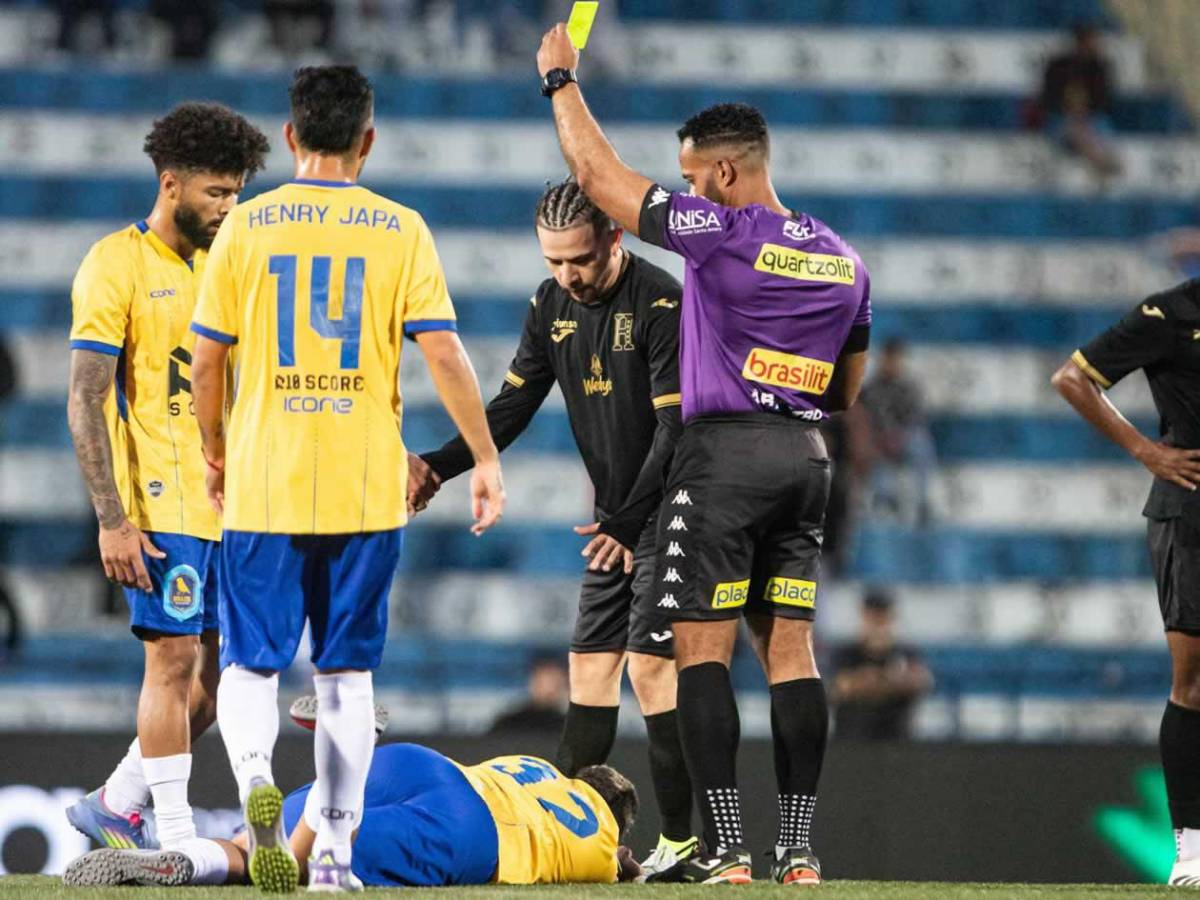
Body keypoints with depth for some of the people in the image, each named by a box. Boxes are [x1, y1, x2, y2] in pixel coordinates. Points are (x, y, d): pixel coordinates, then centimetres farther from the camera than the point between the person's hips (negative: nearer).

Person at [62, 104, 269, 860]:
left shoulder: (218, 266, 14)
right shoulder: (118, 265, -8)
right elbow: (86, 403, -11)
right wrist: (113, 520, -17)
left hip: (228, 506, 7)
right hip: (161, 508, -7)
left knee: (221, 670, 7)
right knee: (174, 659, -7)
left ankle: (115, 806, 21)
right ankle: (179, 844, -2)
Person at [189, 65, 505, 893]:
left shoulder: (246, 226, 0)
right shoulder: (399, 230, 0)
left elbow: (208, 362, 3)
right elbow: (444, 353, -7)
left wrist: (215, 452, 18)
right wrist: (485, 459, 1)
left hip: (264, 484, -1)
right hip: (365, 490, 1)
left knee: (251, 662, 6)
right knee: (347, 671, 11)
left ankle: (254, 774, -24)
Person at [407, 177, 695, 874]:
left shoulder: (661, 304, -18)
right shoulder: (553, 305, 5)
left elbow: (675, 428, -21)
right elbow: (512, 407, 10)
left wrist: (628, 522, -27)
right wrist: (439, 467, -5)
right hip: (615, 518, 8)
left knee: (650, 661, -15)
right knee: (591, 660, 6)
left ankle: (682, 841, -14)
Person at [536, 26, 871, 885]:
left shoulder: (718, 233, -10)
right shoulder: (844, 260, 10)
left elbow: (598, 173, -4)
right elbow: (847, 391, 19)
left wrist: (563, 80, 8)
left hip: (722, 455, -6)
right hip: (807, 458, 6)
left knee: (702, 650, -3)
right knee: (790, 648, 7)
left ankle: (727, 851, -10)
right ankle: (800, 852, 3)